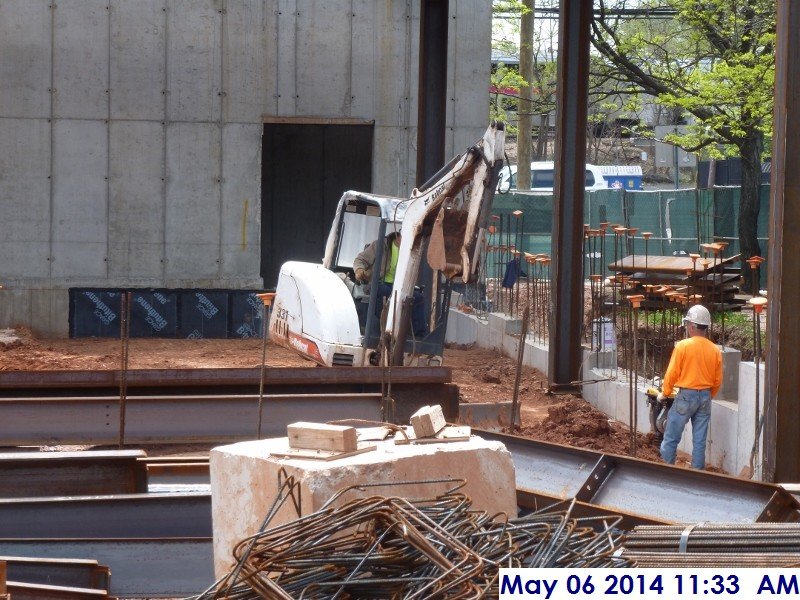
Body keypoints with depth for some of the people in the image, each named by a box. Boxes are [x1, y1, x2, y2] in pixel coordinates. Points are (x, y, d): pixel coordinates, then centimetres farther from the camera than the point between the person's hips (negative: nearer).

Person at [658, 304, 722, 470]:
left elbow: (672, 374, -9)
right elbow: (717, 381, 8)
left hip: (686, 395, -5)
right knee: (700, 441, 8)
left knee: (670, 439, 3)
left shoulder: (683, 346, -12)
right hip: (705, 397, 5)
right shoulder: (714, 350, 2)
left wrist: (665, 393, 6)